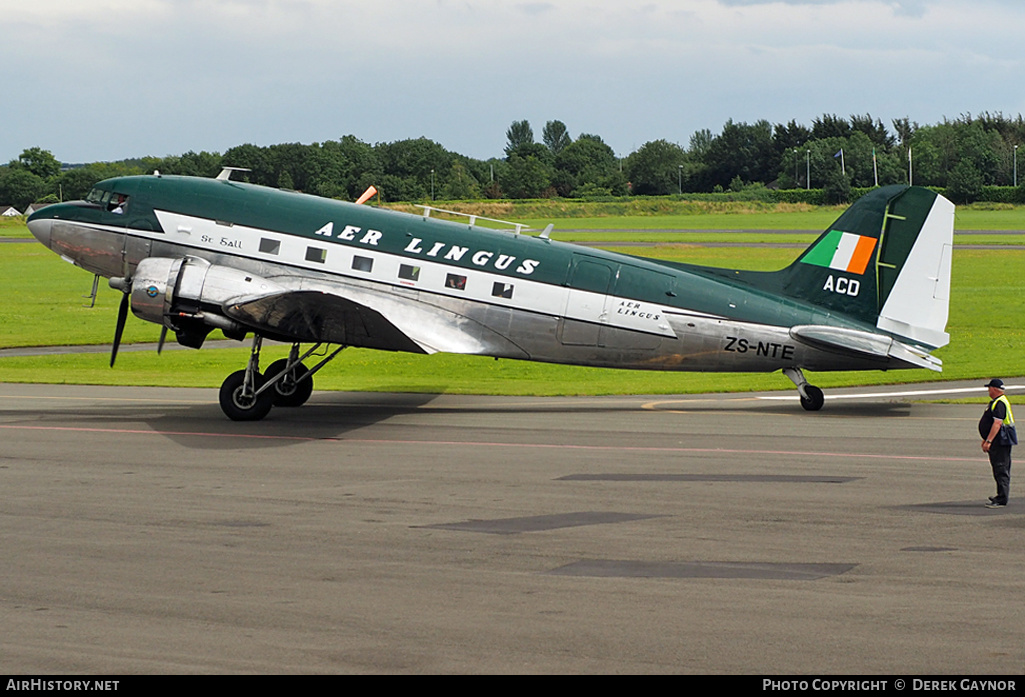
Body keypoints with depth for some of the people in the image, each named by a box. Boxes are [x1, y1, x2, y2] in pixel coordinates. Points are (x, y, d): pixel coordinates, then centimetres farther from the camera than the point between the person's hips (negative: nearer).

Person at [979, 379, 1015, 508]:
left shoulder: (999, 403, -18)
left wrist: (988, 441, -27)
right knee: (1000, 469, 17)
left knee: (1001, 469, -10)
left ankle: (1001, 500, -12)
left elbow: (997, 423, -25)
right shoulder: (996, 402, 18)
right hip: (998, 441, 11)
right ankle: (1001, 496, 25)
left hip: (1000, 441, -11)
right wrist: (986, 439, 30)